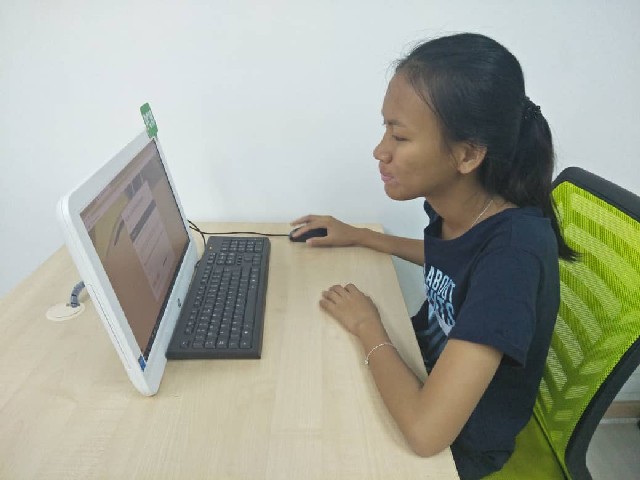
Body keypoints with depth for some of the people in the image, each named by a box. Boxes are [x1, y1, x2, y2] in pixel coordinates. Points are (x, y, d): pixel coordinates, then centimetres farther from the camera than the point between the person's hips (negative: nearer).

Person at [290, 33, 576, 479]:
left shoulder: (515, 249, -36)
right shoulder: (453, 203, -14)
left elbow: (426, 429, -39)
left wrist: (366, 324, -23)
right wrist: (358, 236, 6)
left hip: (461, 438, -5)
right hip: (426, 367, 6)